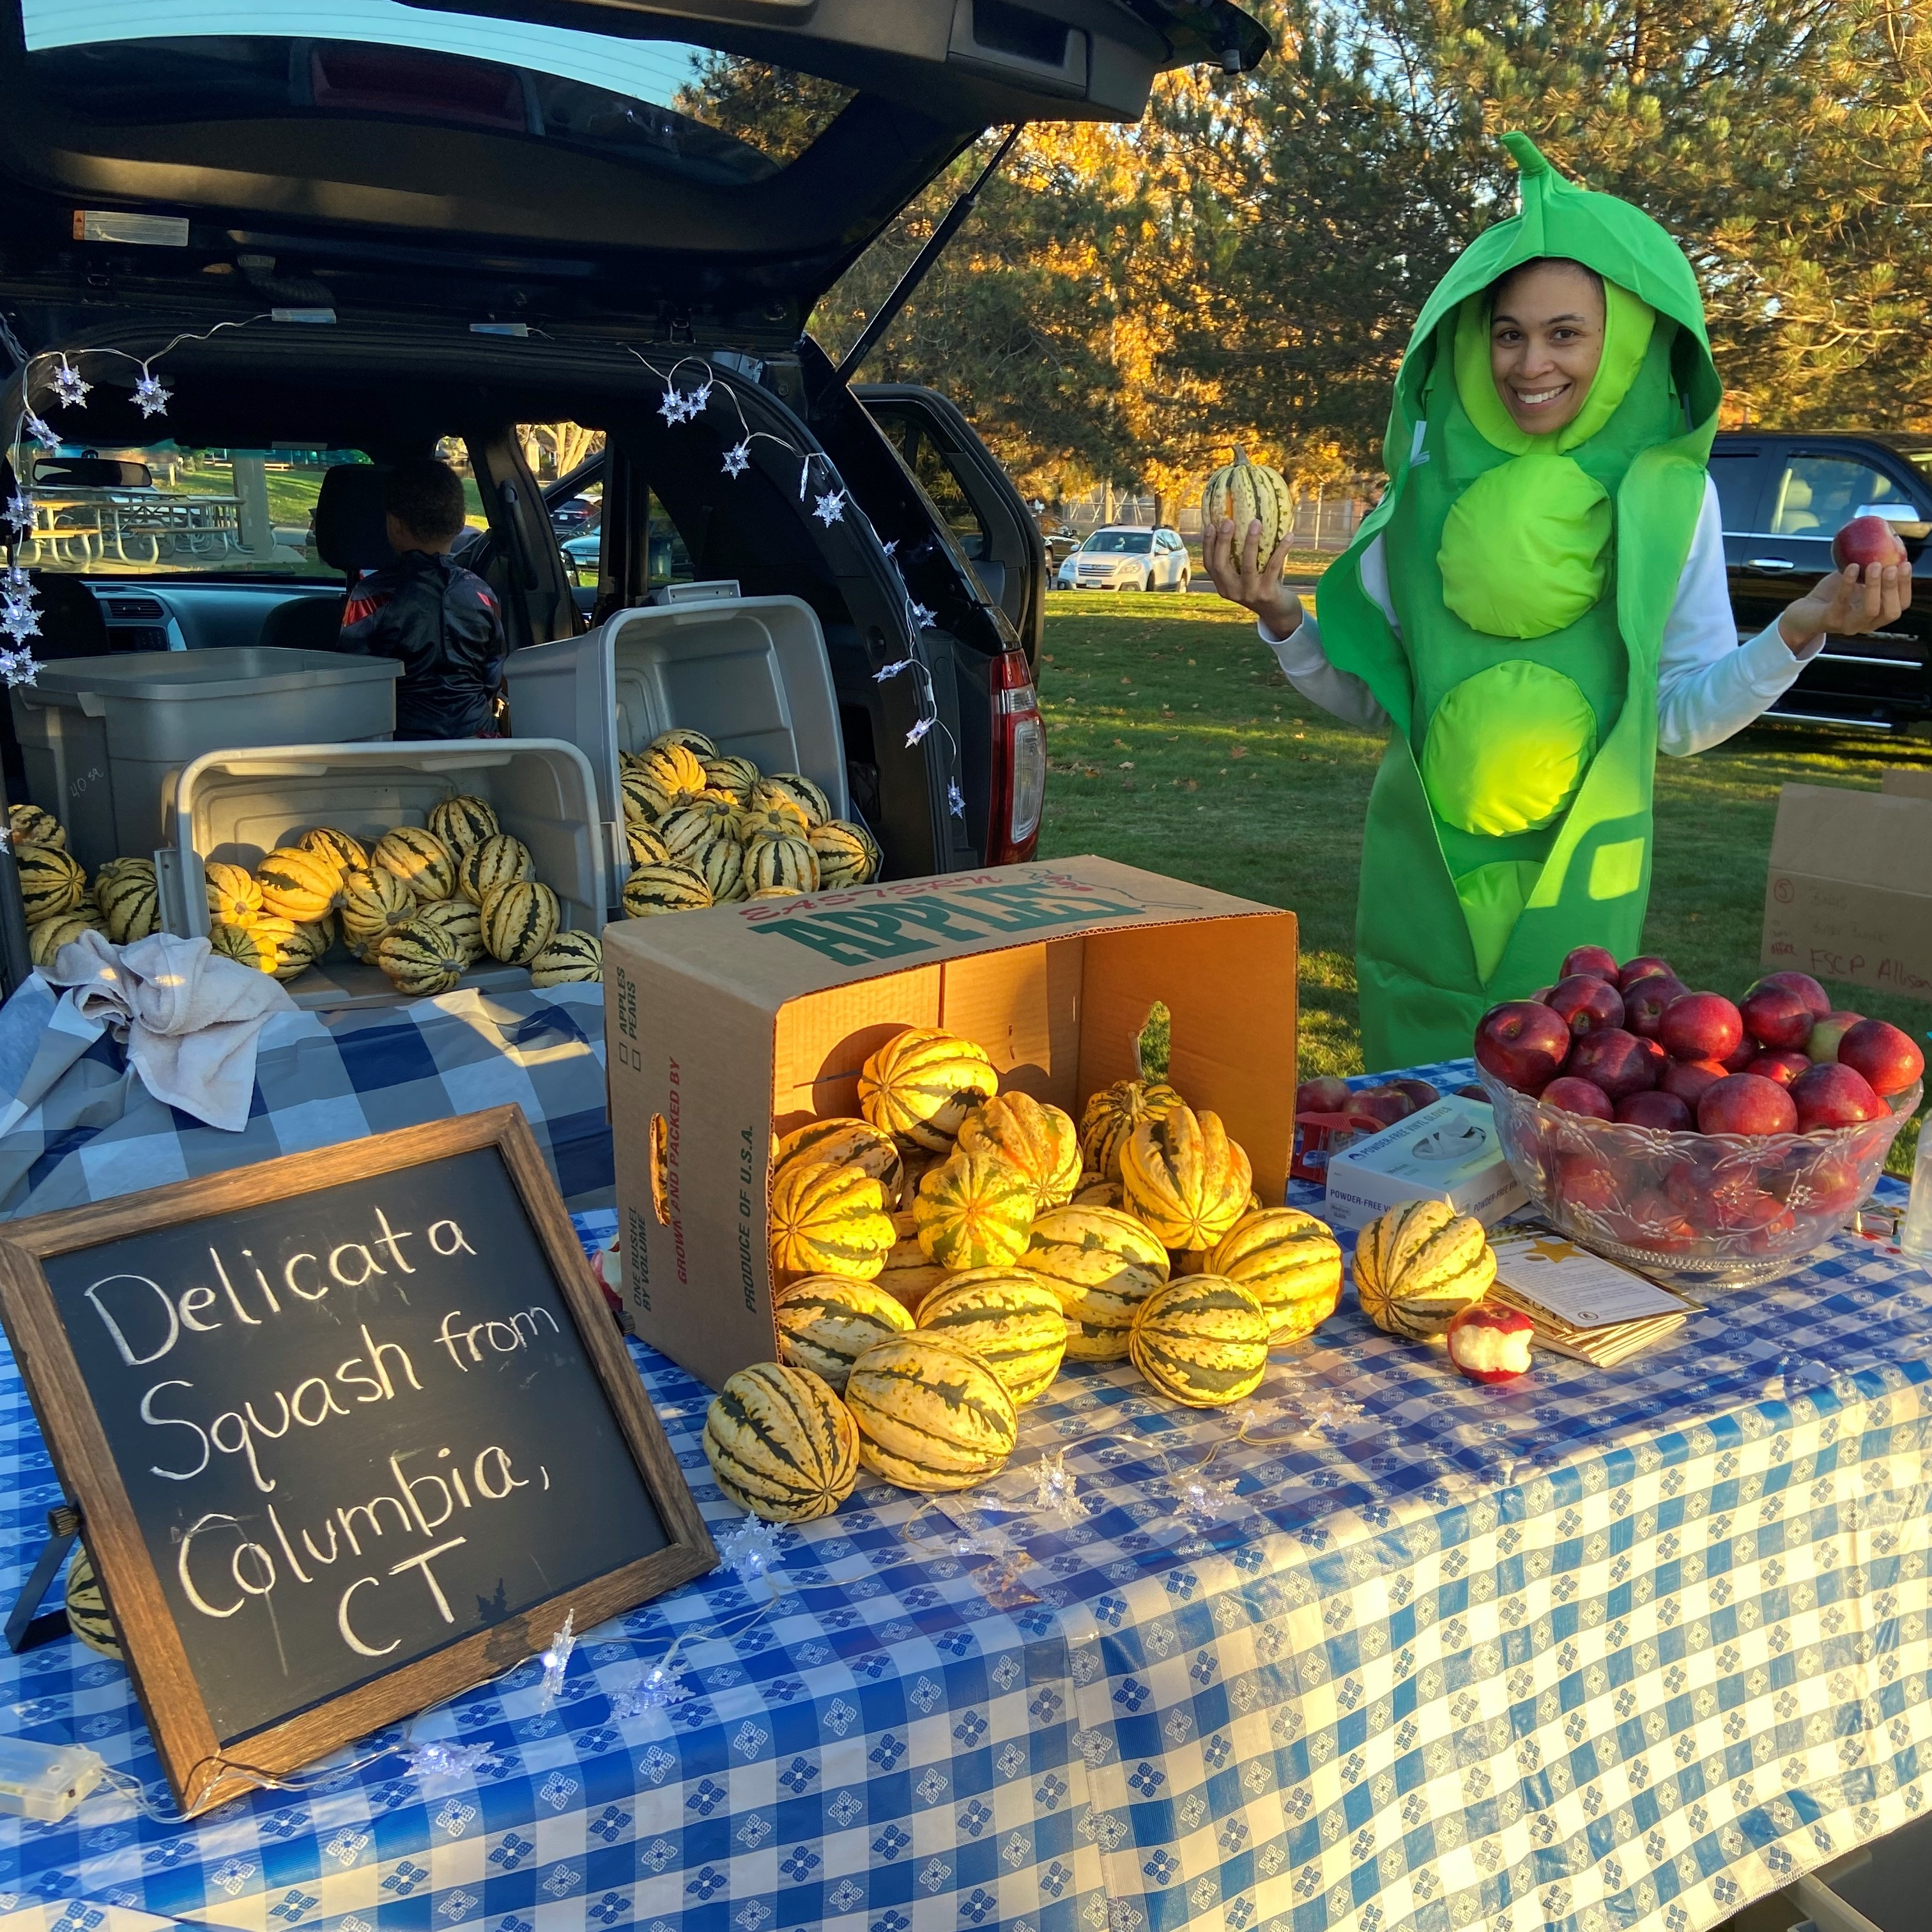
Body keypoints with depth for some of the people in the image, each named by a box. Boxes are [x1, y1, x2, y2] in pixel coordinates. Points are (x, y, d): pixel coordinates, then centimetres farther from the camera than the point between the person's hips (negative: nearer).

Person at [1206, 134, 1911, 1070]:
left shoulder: (1668, 493, -1)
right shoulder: (1430, 477, 1)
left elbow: (1685, 717, -2)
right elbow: (1369, 696, 3)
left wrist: (1800, 630, -16)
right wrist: (1281, 616, -12)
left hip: (1572, 882, -1)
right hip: (1422, 866, 1)